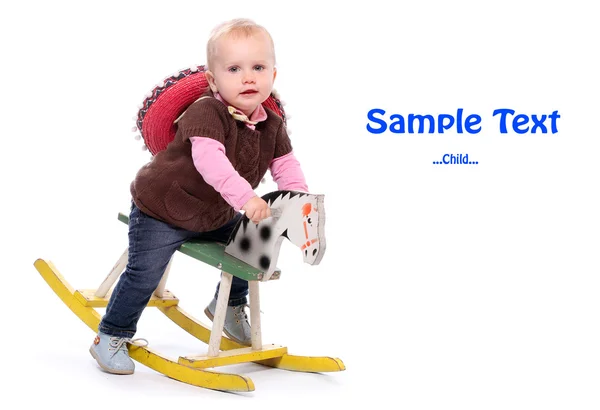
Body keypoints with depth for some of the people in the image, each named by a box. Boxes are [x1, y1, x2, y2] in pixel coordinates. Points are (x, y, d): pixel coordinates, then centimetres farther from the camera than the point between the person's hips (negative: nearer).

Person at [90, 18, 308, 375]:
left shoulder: (271, 124, -6)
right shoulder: (206, 113, -30)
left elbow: (285, 163, 3)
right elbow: (209, 159, -45)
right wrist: (244, 197, -54)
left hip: (217, 214, 7)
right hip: (161, 208, -7)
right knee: (145, 274, -10)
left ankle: (229, 306, 42)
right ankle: (111, 338, 9)